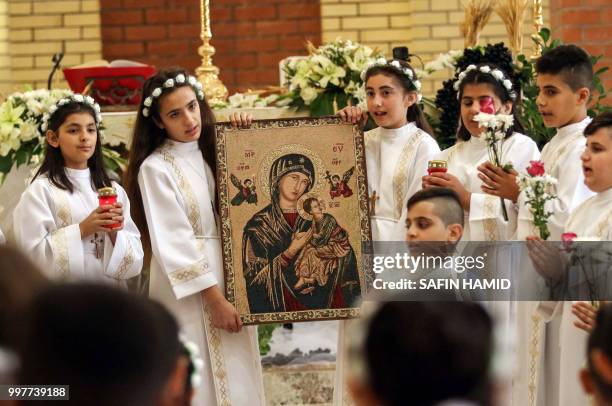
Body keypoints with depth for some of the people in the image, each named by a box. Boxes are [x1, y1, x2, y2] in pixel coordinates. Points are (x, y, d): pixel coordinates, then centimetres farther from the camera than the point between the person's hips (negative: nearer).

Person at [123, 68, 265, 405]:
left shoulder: (214, 154, 10)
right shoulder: (155, 168, -9)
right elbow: (174, 244, -13)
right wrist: (215, 300, -15)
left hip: (231, 280, 6)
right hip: (187, 293, -6)